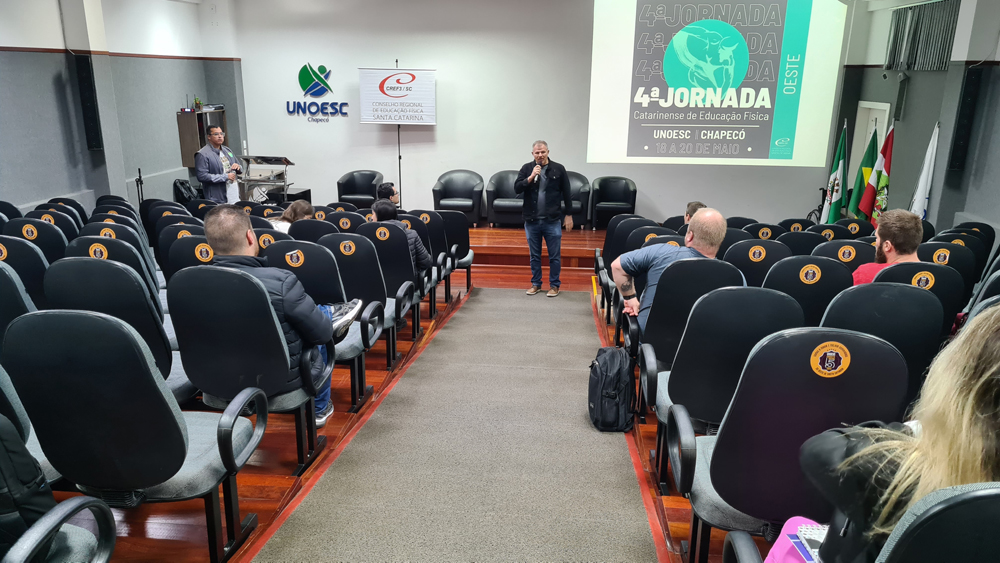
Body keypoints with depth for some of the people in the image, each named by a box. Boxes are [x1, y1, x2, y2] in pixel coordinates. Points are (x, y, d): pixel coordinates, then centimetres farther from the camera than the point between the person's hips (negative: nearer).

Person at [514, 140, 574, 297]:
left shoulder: (558, 169, -1)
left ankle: (554, 285, 16)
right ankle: (536, 284, 24)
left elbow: (566, 193, 3)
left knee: (554, 256, 5)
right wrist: (531, 177, -19)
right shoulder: (526, 169, 2)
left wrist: (568, 214, 3)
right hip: (531, 220, 2)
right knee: (534, 255, 12)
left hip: (552, 221, -2)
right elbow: (517, 188, -6)